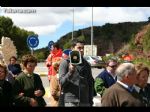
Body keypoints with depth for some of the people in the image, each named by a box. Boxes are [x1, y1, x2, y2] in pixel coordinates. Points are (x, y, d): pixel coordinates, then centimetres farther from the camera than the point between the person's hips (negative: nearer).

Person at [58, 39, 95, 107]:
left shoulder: (86, 64, 10)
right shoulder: (65, 62, -1)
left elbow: (90, 84, 14)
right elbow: (61, 82, -7)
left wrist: (90, 101, 11)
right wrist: (70, 72, -24)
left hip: (85, 102, 4)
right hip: (70, 102, -3)